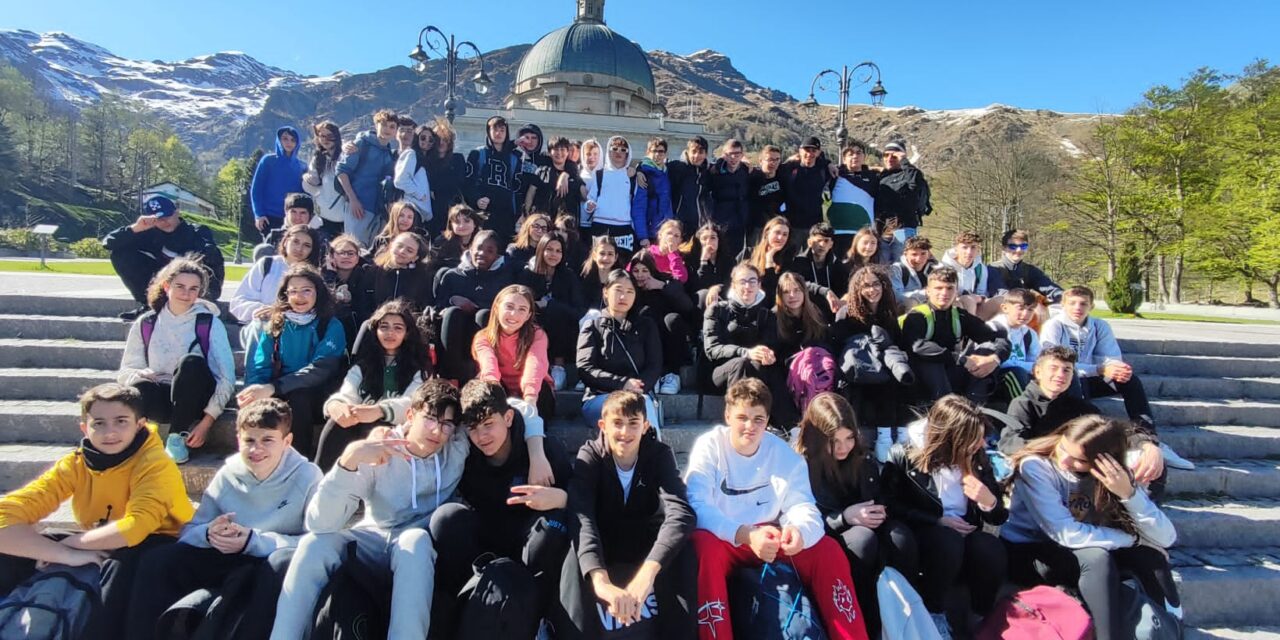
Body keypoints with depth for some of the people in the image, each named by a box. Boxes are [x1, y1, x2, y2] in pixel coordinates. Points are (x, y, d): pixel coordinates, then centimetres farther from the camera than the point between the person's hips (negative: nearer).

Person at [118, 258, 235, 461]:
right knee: (139, 389, -36)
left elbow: (227, 376, -8)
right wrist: (140, 375, -15)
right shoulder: (145, 324, 7)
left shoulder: (209, 323, -1)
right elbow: (125, 370, 11)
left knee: (192, 362, -33)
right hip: (161, 398, 0)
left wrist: (207, 421, -16)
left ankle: (177, 437, -17)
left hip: (195, 399, 0)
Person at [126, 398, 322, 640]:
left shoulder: (307, 476, -12)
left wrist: (255, 541, -26)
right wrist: (209, 533, -20)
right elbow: (189, 530, 4)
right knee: (155, 561, -13)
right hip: (227, 561, 5)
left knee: (286, 560, -39)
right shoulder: (228, 473, 2)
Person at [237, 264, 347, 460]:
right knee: (255, 403, -30)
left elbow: (321, 369, -17)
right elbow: (260, 366, 1)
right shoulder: (275, 323, 9)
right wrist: (253, 391, -22)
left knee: (298, 397, -35)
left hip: (314, 394, -2)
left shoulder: (331, 327, -3)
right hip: (278, 393, 2)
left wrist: (272, 388, -28)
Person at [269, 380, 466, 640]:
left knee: (416, 540, -36)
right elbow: (319, 524, -26)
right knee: (314, 544, -28)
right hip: (373, 540, 1)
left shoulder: (458, 448, -13)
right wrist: (349, 459, -42)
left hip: (422, 546, -1)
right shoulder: (377, 451, -17)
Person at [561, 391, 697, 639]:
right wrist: (601, 581, -55)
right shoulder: (590, 455, -20)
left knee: (683, 553, -31)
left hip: (646, 541, 1)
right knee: (575, 559, -34)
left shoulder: (660, 455, -19)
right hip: (603, 542, -1)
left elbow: (680, 513, -36)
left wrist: (646, 574, -53)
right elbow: (581, 517, -37)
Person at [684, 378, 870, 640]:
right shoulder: (709, 446, -11)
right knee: (703, 544, -36)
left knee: (827, 549, -17)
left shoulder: (785, 454, 0)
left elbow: (802, 506, -9)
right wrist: (746, 535, -37)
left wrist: (799, 530, -35)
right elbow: (697, 506, -23)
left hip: (770, 540, 4)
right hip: (724, 542, -3)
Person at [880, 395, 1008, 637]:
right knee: (948, 541, -36)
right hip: (921, 537, -3)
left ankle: (980, 617, -3)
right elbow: (890, 506, -10)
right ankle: (933, 614, -12)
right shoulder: (904, 456, -10)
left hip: (964, 536, 3)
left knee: (993, 552, -30)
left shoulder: (976, 458, 2)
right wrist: (938, 521, -17)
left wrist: (989, 502, -17)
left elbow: (999, 518, 7)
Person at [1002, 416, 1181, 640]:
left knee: (1150, 554, -17)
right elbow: (1067, 534, -27)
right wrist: (1135, 538, -15)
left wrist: (1129, 492, -31)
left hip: (1080, 554, 5)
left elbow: (1166, 538, -16)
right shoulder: (1034, 466, -24)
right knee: (1096, 558, -31)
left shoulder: (1111, 477, -9)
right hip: (1028, 552, -5)